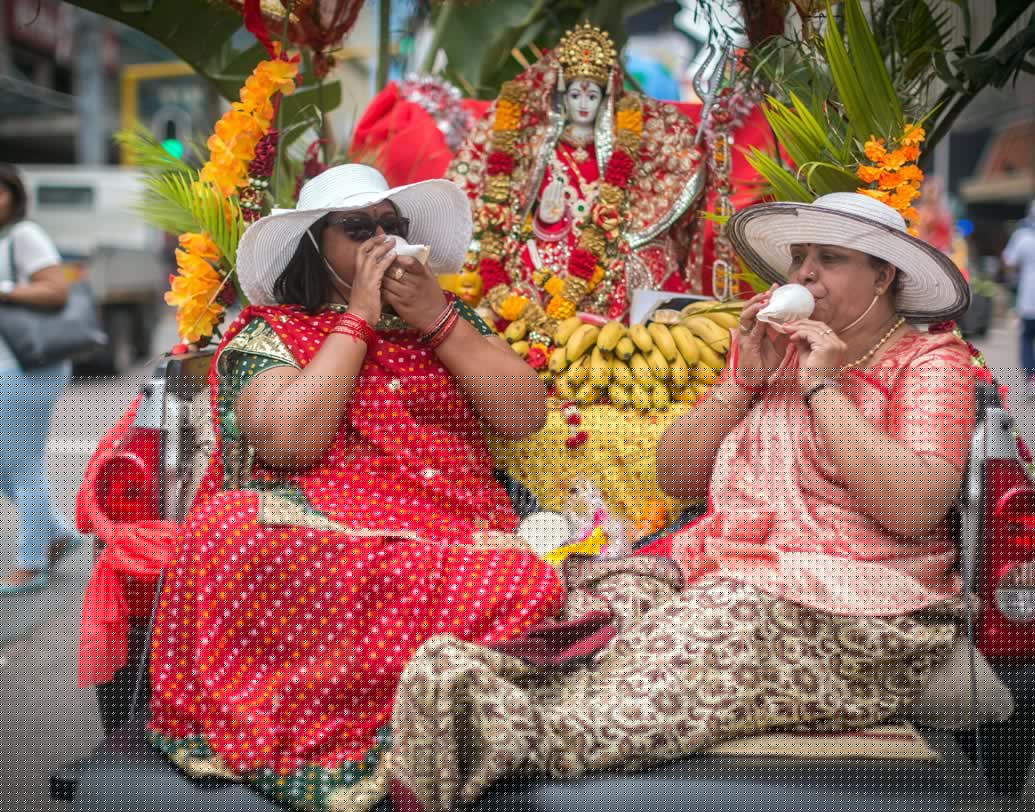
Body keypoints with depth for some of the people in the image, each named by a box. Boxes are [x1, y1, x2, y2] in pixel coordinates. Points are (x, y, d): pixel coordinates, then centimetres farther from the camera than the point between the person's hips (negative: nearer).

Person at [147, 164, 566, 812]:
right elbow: (289, 440, -8)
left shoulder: (449, 321, 23)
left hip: (454, 537, 2)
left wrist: (436, 318, 2)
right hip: (314, 532, -1)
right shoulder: (269, 332, 13)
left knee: (524, 588, -34)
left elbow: (526, 415, 8)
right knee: (231, 537, -36)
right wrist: (360, 318, -1)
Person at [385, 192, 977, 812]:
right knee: (607, 593, -25)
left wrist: (822, 387, -9)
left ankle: (523, 730, -55)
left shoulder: (930, 361, 6)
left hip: (853, 597, -6)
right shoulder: (779, 349, 23)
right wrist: (744, 380, 4)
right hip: (719, 562, 6)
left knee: (723, 614, -37)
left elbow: (915, 507, -13)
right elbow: (675, 476, 16)